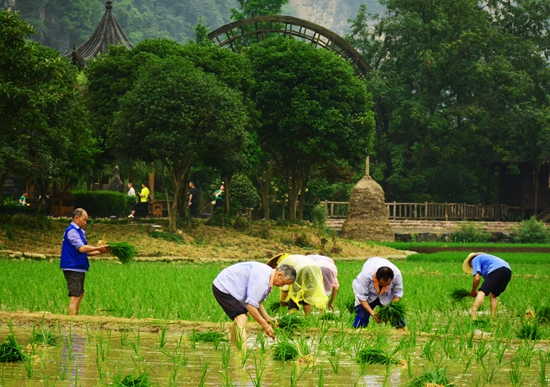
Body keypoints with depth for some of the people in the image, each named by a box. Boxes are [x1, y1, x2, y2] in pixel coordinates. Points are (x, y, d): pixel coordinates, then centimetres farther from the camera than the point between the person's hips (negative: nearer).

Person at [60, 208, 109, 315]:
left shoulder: (79, 231, 17)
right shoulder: (72, 231, -14)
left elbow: (85, 252, 19)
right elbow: (81, 248, -24)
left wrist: (100, 251, 9)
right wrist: (98, 248, -17)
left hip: (79, 268, 11)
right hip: (73, 268, -11)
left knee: (80, 294, 19)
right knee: (75, 296, -13)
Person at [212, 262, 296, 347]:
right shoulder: (262, 280, -28)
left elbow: (258, 302, 13)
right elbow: (251, 305, -28)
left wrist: (267, 318, 2)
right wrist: (265, 326, -20)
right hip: (223, 288, -11)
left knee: (243, 315, 18)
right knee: (241, 318, -19)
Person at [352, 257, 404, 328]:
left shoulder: (397, 275, -32)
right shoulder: (366, 275, -38)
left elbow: (397, 294, -17)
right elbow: (361, 296, -28)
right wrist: (372, 313, -35)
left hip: (387, 297, 2)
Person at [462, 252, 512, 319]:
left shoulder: (475, 260, 17)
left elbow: (477, 278, 3)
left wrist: (473, 292, 14)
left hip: (496, 270, -8)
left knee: (481, 293, -13)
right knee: (493, 296, 20)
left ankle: (473, 314, -32)